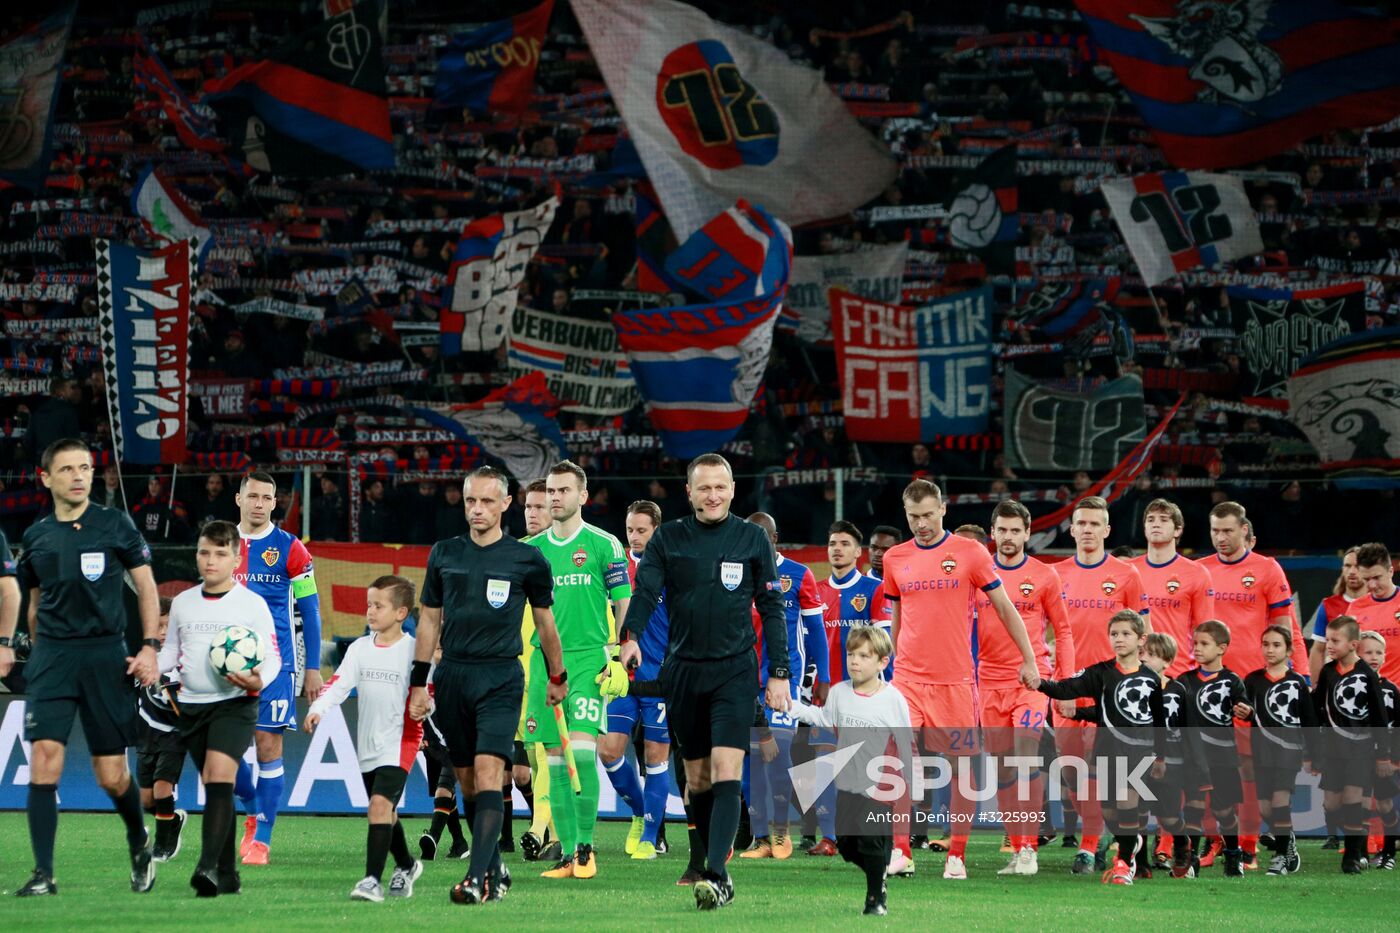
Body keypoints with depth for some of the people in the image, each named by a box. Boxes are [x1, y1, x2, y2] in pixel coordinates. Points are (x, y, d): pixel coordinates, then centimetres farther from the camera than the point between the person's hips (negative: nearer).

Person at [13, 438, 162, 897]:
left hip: (106, 655, -2)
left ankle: (139, 843, 31)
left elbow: (146, 587, 5)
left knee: (112, 775, 0)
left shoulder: (115, 525, 0)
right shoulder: (35, 537, 9)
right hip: (52, 656, 2)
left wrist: (150, 648, -3)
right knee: (44, 760, -14)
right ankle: (43, 874, -10)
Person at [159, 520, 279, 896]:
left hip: (234, 703, -5)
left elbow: (273, 657, -2)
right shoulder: (182, 603, 9)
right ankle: (228, 875, 15)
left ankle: (209, 866, -31)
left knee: (219, 776, -22)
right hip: (192, 705, 5)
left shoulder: (252, 604, -3)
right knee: (213, 787, 9)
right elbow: (171, 650, 20)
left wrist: (258, 680, -22)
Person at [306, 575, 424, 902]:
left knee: (381, 803, -20)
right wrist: (317, 709, -18)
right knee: (385, 811, 18)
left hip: (400, 739, -6)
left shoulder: (413, 649, -7)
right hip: (367, 743, 6)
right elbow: (339, 682, -3)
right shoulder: (360, 647, 6)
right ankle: (406, 866, 41)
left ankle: (372, 880, -22)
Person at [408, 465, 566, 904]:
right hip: (452, 676, 4)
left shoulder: (526, 559, 1)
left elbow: (544, 621, 13)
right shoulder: (444, 554, 9)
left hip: (501, 677, -4)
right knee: (467, 782, 7)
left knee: (488, 773, -17)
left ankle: (478, 877, -24)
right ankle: (496, 871, 19)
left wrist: (556, 677, 19)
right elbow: (429, 620, 14)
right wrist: (418, 682, 10)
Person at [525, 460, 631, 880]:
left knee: (581, 750, -16)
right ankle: (567, 852, 8)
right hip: (544, 660, 4)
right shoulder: (531, 549, 11)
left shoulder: (603, 545, 0)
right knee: (556, 758, 3)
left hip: (588, 659, -4)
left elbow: (624, 604, 1)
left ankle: (586, 846, -4)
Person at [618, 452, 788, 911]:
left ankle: (716, 874, -22)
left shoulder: (752, 538, 4)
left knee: (726, 773, -15)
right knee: (697, 779, 9)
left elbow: (771, 609, 6)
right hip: (683, 670, 2)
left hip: (735, 670, -2)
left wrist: (779, 673, 1)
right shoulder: (668, 538, 6)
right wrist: (631, 636, -24)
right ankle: (713, 862, 24)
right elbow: (645, 593, -3)